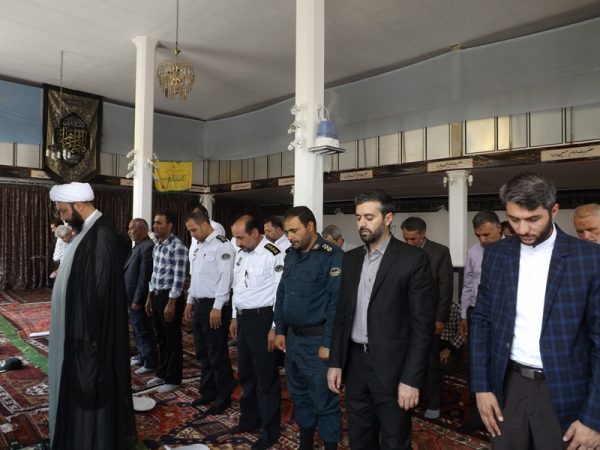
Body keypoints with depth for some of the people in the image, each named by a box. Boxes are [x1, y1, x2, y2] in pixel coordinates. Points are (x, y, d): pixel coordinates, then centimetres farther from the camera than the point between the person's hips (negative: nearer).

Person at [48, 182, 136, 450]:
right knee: (79, 386, 20)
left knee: (90, 388, 4)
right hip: (78, 326, 10)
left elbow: (99, 289, -24)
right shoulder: (88, 231, 9)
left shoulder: (101, 236, -22)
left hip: (90, 330, -10)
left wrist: (87, 333, -21)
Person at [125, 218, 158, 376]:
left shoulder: (147, 247, -20)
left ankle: (151, 363, 13)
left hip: (139, 299, -10)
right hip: (132, 297, 10)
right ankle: (142, 356, 34)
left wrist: (137, 300, -21)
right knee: (137, 329, 20)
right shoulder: (138, 246, 12)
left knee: (144, 331, 1)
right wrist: (131, 298, 15)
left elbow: (144, 277, -23)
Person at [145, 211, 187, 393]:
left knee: (172, 340, 4)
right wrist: (150, 297, 17)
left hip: (170, 297, -8)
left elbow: (179, 278, -19)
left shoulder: (177, 247, -16)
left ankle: (173, 379, 16)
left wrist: (171, 303, -19)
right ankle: (162, 373, 33)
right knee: (161, 339, 18)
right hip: (157, 296, 8)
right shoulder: (157, 246, 11)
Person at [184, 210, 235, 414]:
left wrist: (217, 308, -21)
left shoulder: (222, 245, -14)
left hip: (215, 306, -9)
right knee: (203, 353, 17)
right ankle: (208, 392, 31)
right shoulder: (199, 246, 14)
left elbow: (226, 277, -19)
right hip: (199, 304, 9)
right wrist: (190, 302, 18)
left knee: (217, 355, 2)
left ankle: (223, 397, 17)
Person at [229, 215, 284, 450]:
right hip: (243, 318, 8)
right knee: (246, 373, 20)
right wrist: (235, 317, 19)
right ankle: (249, 419, 39)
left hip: (262, 319, -8)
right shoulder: (240, 253, 9)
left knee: (266, 377, 5)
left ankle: (270, 431, 22)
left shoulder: (272, 255, -17)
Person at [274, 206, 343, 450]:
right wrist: (280, 330, 11)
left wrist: (328, 343, -18)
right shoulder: (291, 255, 8)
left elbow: (338, 302, -18)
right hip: (292, 338, 7)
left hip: (317, 340, -7)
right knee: (299, 394, 19)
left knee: (324, 401, 3)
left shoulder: (332, 256, -14)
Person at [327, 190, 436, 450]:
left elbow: (423, 323, -12)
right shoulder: (350, 259, 6)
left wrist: (411, 379, -14)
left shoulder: (413, 259, -11)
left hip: (392, 367, -4)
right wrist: (335, 361, 6)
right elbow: (342, 313, 9)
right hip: (355, 363, 5)